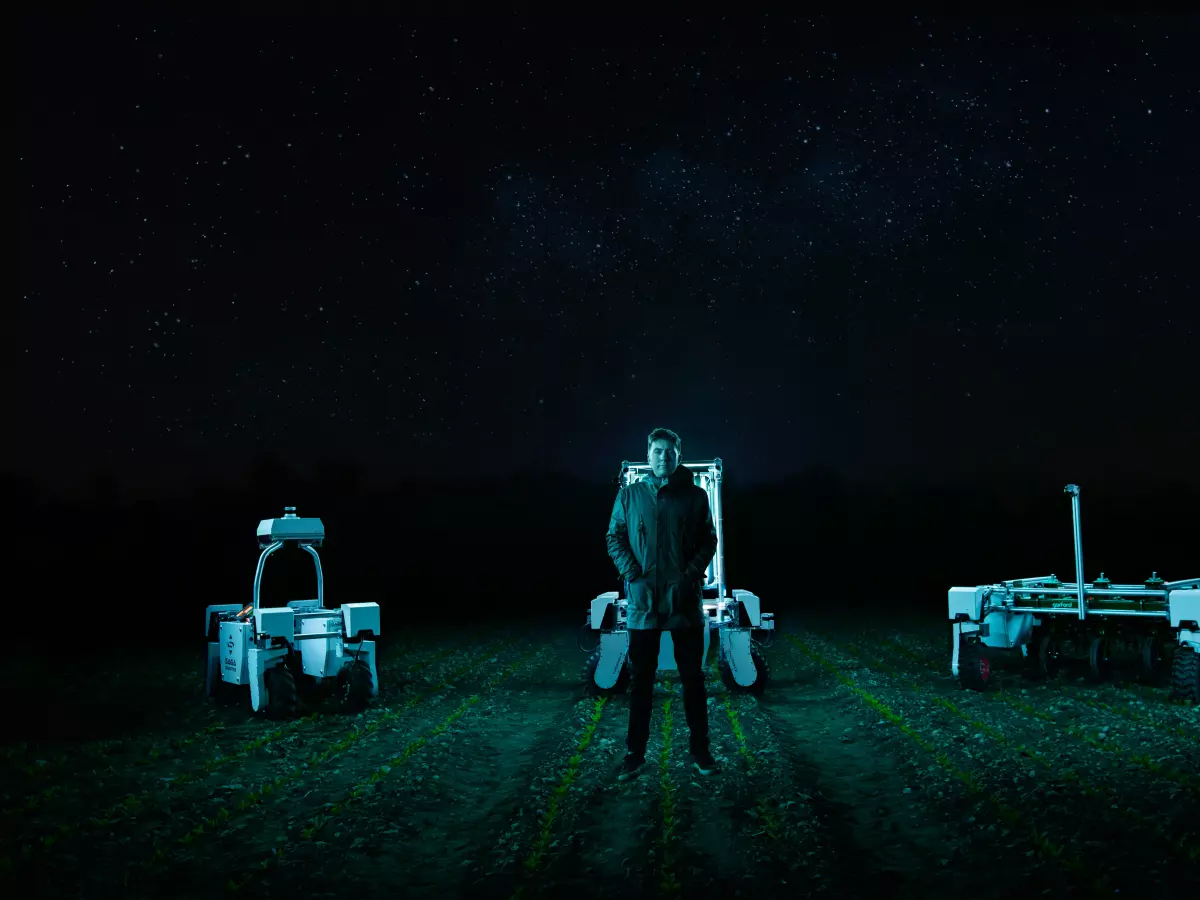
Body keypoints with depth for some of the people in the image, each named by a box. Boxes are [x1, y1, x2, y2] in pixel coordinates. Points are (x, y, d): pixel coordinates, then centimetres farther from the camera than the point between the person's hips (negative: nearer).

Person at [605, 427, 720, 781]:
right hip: (643, 601, 0)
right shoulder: (629, 495, 4)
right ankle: (634, 752, 15)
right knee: (641, 679, 6)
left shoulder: (695, 495, 3)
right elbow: (615, 538, 4)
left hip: (684, 600, 0)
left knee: (693, 677, 8)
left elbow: (708, 540, 3)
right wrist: (634, 578, -9)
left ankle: (699, 749, 19)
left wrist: (690, 577, -10)